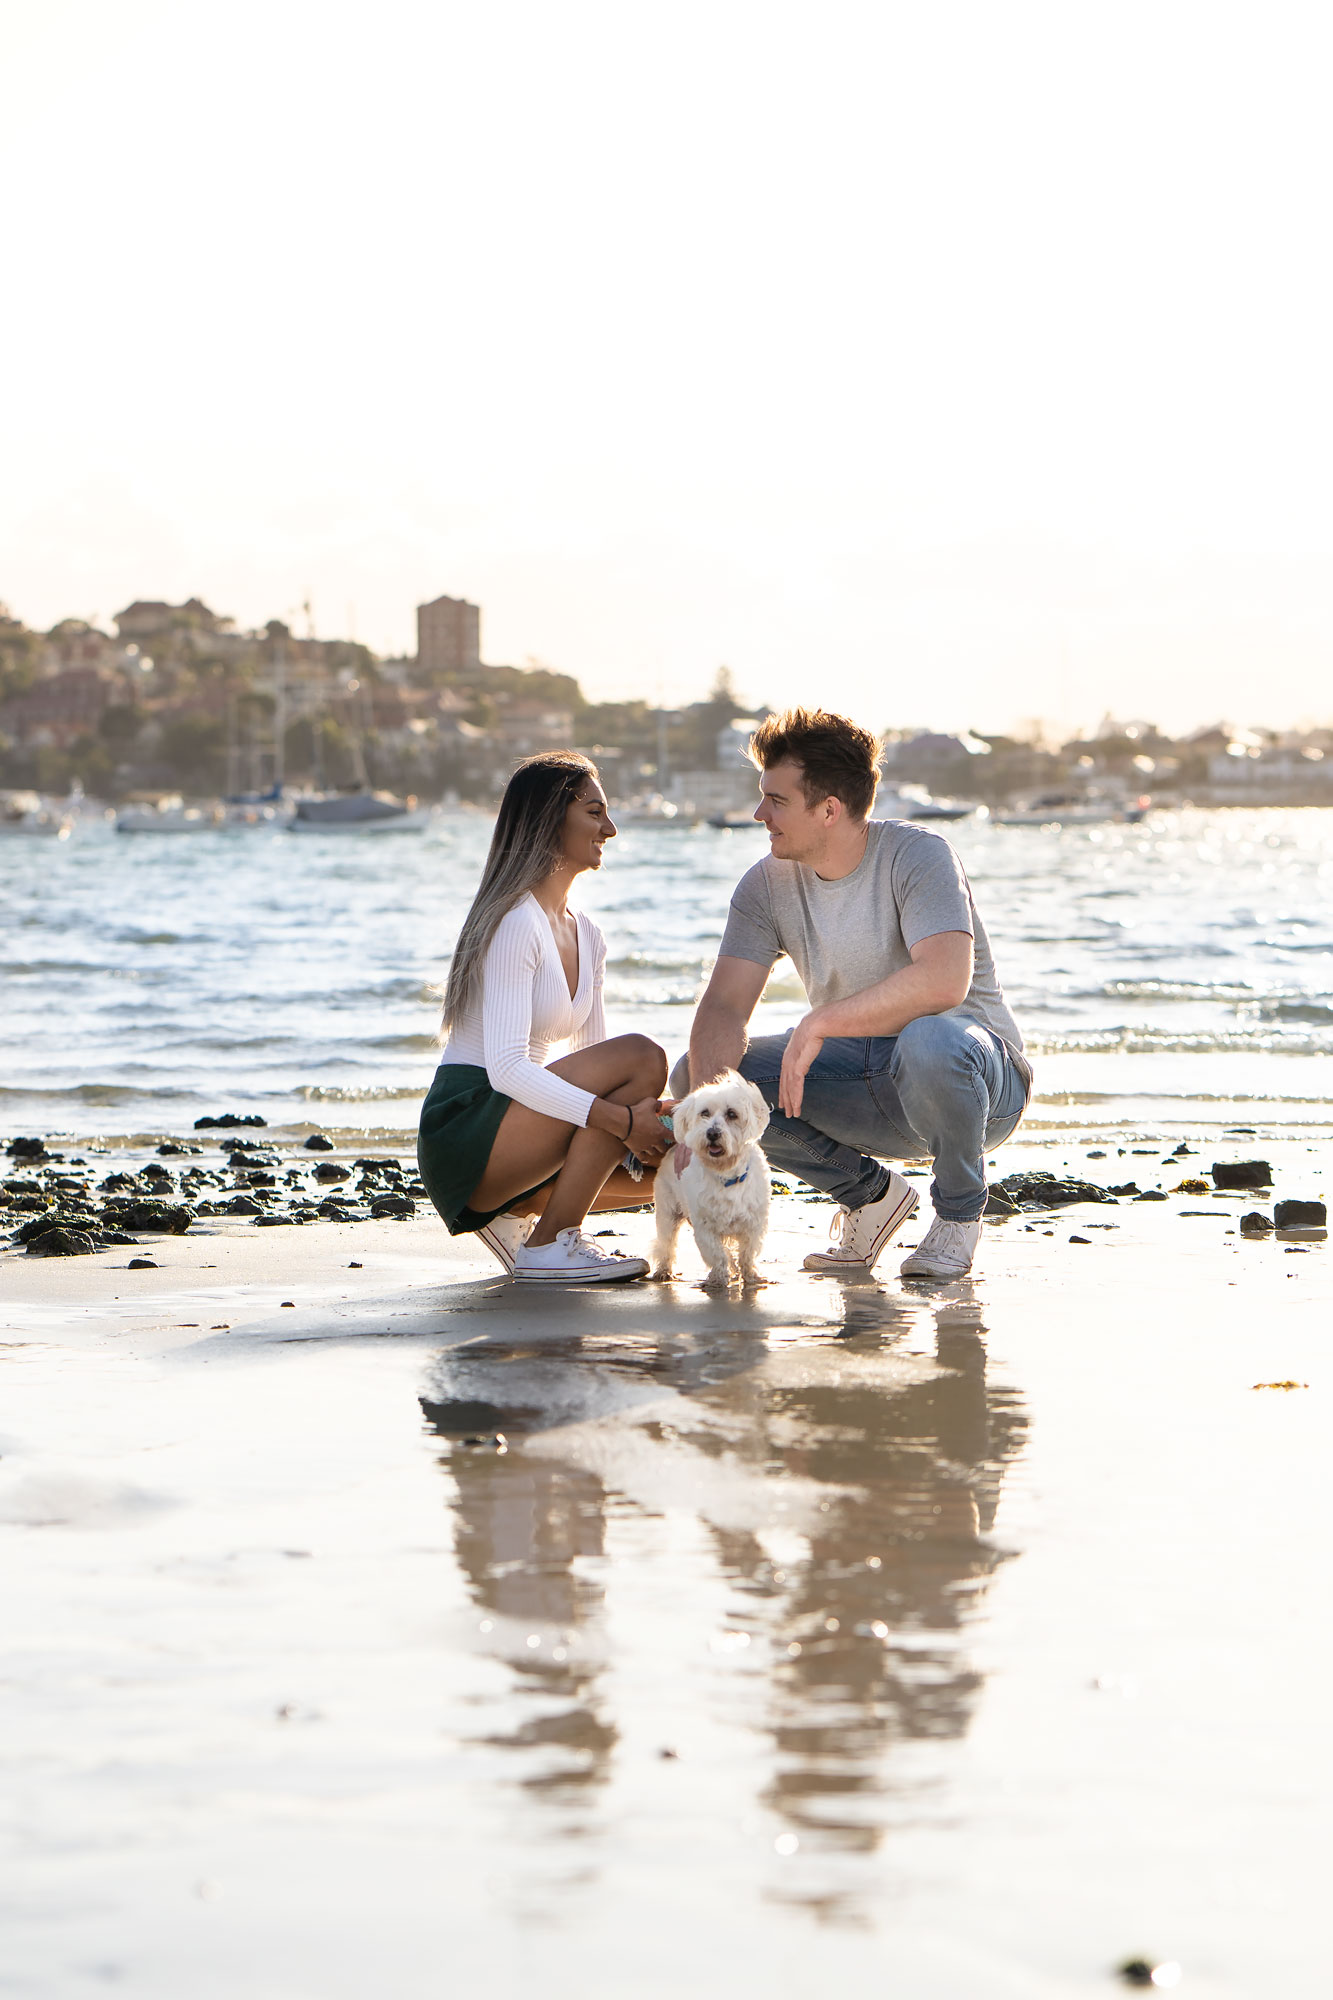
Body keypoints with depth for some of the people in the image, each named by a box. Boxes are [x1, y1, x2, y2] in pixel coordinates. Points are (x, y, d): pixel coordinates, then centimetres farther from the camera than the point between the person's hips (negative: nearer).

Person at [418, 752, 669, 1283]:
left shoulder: (586, 935, 14)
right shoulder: (515, 924, -15)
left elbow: (591, 1067, 13)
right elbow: (507, 1068, -24)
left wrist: (652, 1116, -7)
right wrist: (621, 1119, -29)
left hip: (518, 1128, 9)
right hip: (464, 1130, -9)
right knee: (640, 1055, -22)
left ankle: (516, 1212, 9)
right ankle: (550, 1245, -18)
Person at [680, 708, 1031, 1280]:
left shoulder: (917, 854, -18)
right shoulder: (767, 884, -2)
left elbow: (944, 981, -34)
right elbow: (723, 1006, -11)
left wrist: (819, 1023, -32)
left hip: (981, 1079, -6)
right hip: (862, 1077, 6)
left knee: (930, 1040, -42)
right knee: (694, 1076, -12)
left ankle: (959, 1211, -11)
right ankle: (870, 1191, 5)